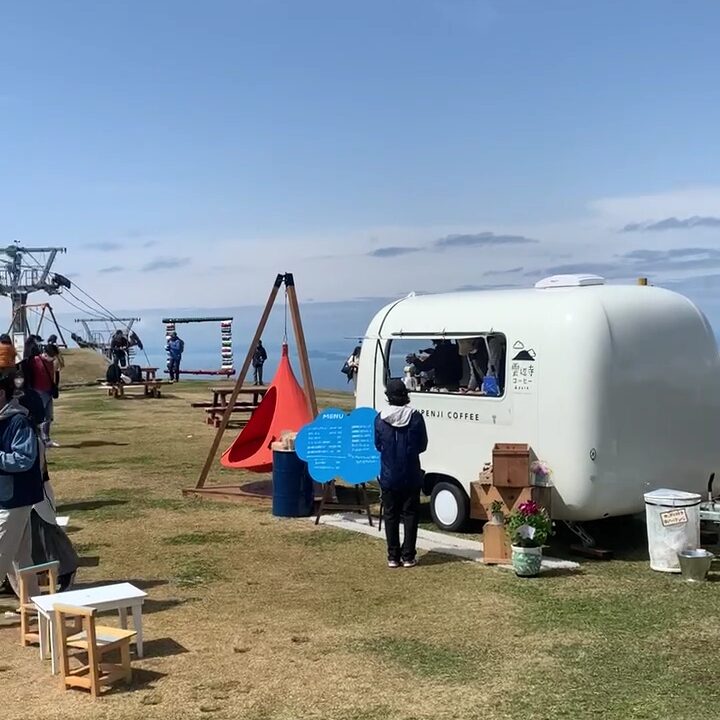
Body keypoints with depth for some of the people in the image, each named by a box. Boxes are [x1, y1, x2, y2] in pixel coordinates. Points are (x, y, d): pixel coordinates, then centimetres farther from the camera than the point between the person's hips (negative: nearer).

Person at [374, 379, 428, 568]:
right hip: (411, 476, -1)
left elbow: (377, 445, 4)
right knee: (410, 515, 8)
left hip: (389, 477, 1)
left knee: (390, 515, 9)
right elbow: (423, 446, 1)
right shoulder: (416, 417, -10)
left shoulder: (380, 418, -7)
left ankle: (393, 557, 10)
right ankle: (408, 556, 8)